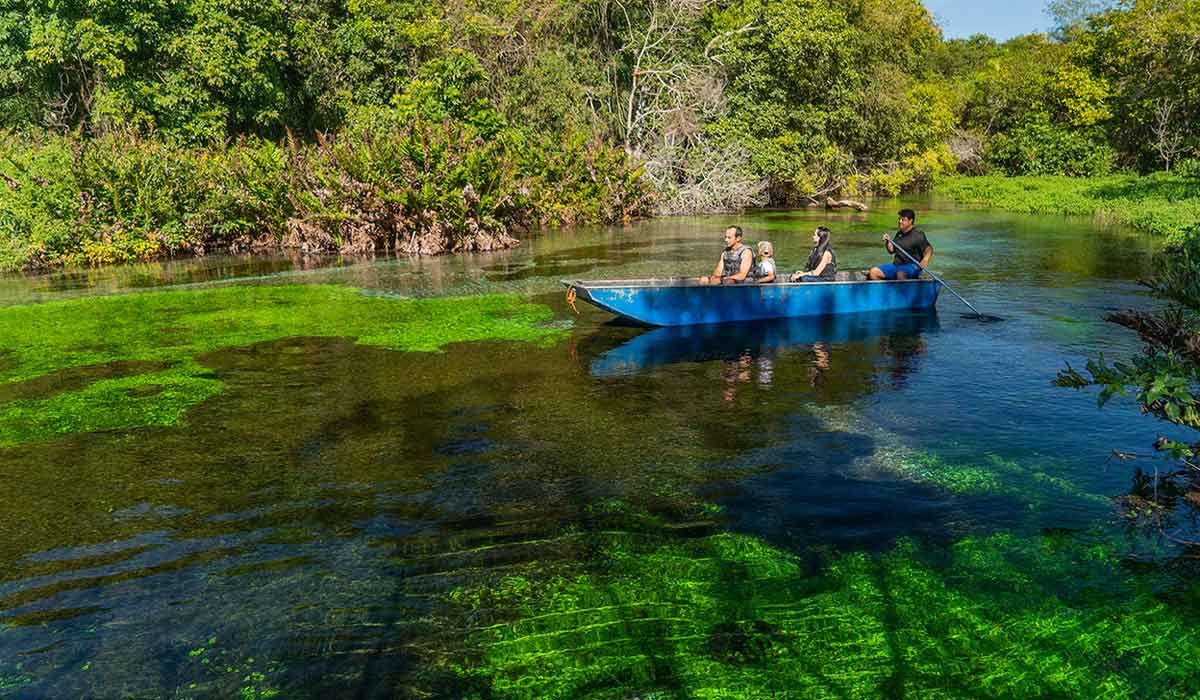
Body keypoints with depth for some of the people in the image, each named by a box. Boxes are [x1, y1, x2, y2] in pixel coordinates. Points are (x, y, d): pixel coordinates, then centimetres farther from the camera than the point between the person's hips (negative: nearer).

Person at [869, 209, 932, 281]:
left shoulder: (918, 234, -5)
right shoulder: (899, 234, 15)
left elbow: (929, 249, -11)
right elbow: (892, 250, 19)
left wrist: (926, 259, -32)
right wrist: (887, 242, -2)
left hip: (911, 266, -7)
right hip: (896, 264, 7)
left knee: (900, 274, -41)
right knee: (873, 272, -10)